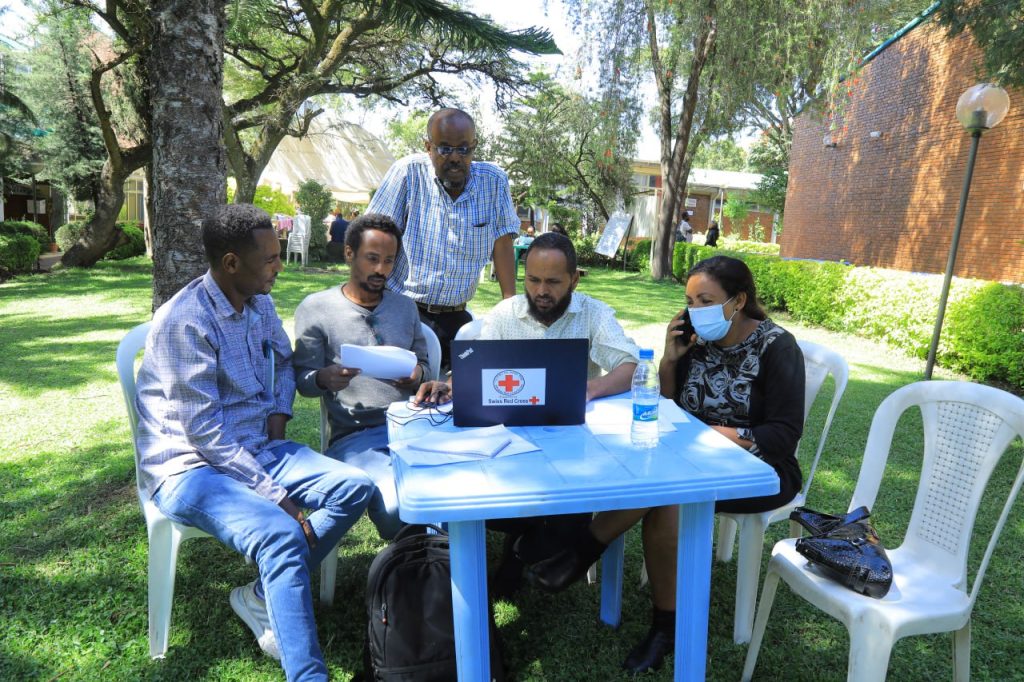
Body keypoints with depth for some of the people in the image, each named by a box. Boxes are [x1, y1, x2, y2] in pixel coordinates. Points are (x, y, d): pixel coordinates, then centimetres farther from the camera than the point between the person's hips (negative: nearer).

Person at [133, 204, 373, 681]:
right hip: (191, 466, -7)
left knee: (355, 487, -11)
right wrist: (276, 495, -23)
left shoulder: (259, 303, 5)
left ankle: (263, 596, -2)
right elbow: (204, 431, -22)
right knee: (282, 535, -32)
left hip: (256, 450, 8)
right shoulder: (185, 321, -19)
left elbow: (283, 360, 25)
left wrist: (278, 420, 7)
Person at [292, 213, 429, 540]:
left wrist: (418, 373, -2)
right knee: (397, 508, -31)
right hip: (355, 436, -3)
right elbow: (303, 381, 5)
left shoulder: (405, 307, 20)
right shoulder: (315, 308, 6)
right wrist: (324, 378, -19)